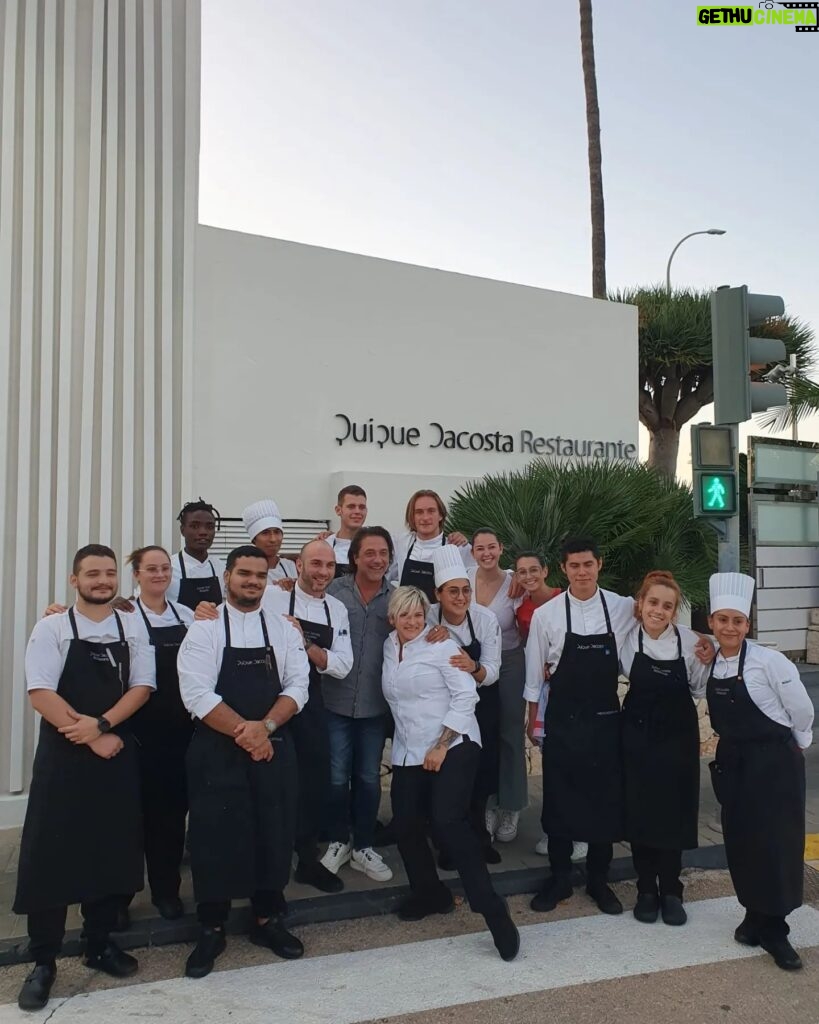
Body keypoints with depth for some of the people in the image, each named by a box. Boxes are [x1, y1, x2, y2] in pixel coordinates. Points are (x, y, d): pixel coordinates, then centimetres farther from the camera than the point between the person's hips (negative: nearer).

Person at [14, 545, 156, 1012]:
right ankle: (44, 961, 15)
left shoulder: (132, 629, 5)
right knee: (50, 854, 0)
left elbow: (142, 687, -1)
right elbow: (41, 693, -13)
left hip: (119, 754, 3)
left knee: (113, 849, 10)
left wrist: (101, 725, -17)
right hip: (64, 755, -3)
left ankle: (100, 943, 27)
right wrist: (93, 740, -16)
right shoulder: (52, 628, -5)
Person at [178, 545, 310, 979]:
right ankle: (211, 930, 21)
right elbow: (197, 694, -13)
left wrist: (264, 727, -16)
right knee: (216, 838, 3)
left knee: (274, 835, 10)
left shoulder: (284, 630, 6)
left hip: (274, 749, 3)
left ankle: (267, 920, 28)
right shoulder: (204, 629, -5)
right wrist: (244, 734, -17)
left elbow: (297, 686, 0)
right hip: (217, 751, -3)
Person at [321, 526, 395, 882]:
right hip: (336, 702, -2)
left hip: (376, 704, 2)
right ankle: (338, 841, 30)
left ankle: (363, 846, 31)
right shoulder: (333, 590, -5)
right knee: (337, 777, 8)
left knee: (369, 778, 14)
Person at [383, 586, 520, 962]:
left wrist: (441, 746, -16)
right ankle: (429, 893, 27)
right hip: (408, 753, 6)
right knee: (406, 825, 3)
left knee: (448, 823, -19)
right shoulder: (389, 647, 10)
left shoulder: (442, 645, -8)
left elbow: (466, 696, -13)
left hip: (452, 748, -6)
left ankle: (492, 910, -12)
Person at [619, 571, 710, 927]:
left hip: (677, 735, 0)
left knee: (674, 812, 6)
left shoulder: (690, 641, -14)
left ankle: (670, 890, 24)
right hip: (638, 734, 1)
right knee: (639, 811, 6)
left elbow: (699, 688, -2)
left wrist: (708, 662, -15)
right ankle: (646, 890, 23)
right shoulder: (627, 637, -11)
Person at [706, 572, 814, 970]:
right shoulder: (712, 663, 0)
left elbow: (802, 711, -9)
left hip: (774, 761, -5)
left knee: (775, 843, 2)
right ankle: (756, 917, 28)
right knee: (740, 841, 11)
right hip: (731, 761, 6)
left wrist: (795, 747, 5)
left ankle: (772, 928, 17)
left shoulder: (768, 662, -19)